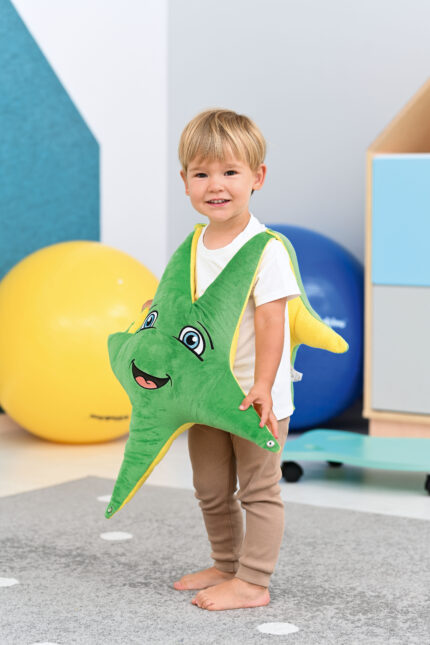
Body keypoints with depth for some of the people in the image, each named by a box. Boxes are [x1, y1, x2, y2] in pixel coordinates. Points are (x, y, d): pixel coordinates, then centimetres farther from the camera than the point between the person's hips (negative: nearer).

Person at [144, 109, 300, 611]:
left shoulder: (264, 248, -18)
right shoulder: (196, 246, 4)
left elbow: (270, 320, -22)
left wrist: (262, 387, -28)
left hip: (255, 396, -7)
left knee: (258, 491, 4)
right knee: (211, 490, 18)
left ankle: (252, 583, 13)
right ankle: (225, 566, 35)